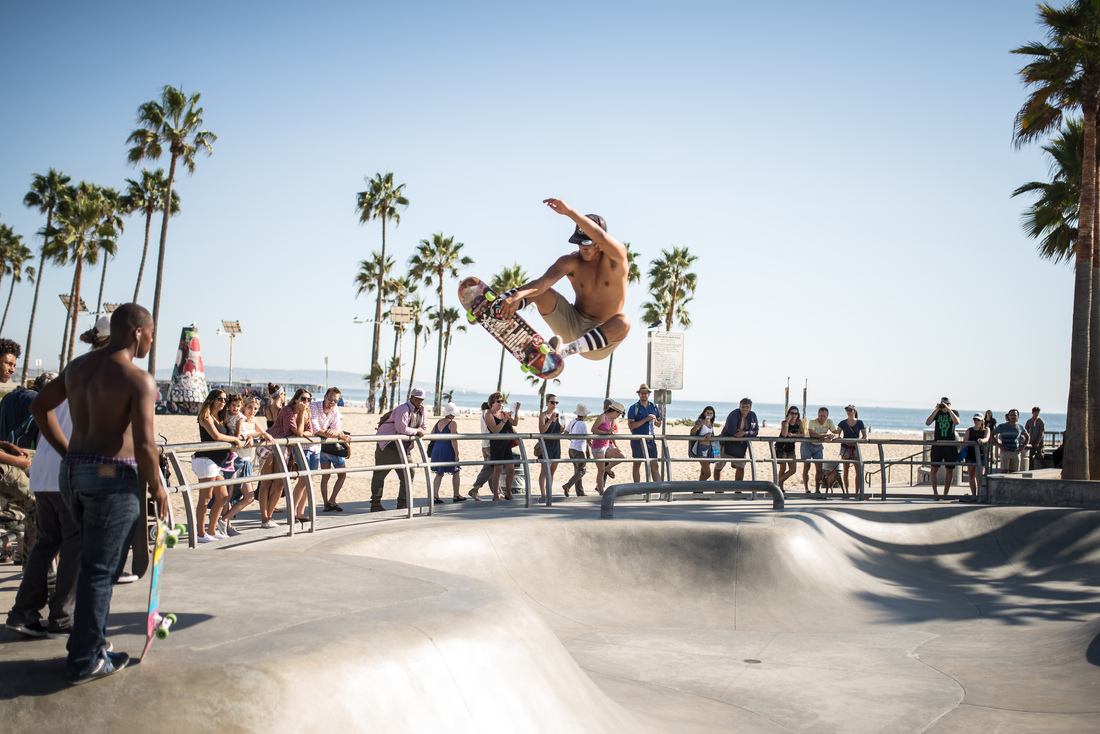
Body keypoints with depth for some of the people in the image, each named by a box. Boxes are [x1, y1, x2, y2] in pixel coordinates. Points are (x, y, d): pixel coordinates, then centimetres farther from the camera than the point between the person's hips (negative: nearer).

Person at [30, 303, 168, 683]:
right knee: (99, 570, 2)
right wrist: (157, 487, -5)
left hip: (73, 471, 8)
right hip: (114, 476, -8)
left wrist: (67, 452, 19)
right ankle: (86, 661, 11)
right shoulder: (139, 380, -14)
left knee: (93, 563, 22)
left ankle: (89, 641, 31)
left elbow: (40, 406, 19)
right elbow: (145, 445, -20)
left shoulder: (78, 366, 11)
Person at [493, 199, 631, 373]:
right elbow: (544, 281, -26)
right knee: (539, 291, -15)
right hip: (573, 324, 3)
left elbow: (601, 237, -38)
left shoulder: (616, 257, -14)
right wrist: (517, 296, -46)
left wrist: (569, 211, -43)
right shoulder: (571, 262, -7)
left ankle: (565, 350, -48)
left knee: (623, 323, -39)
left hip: (600, 334, -3)